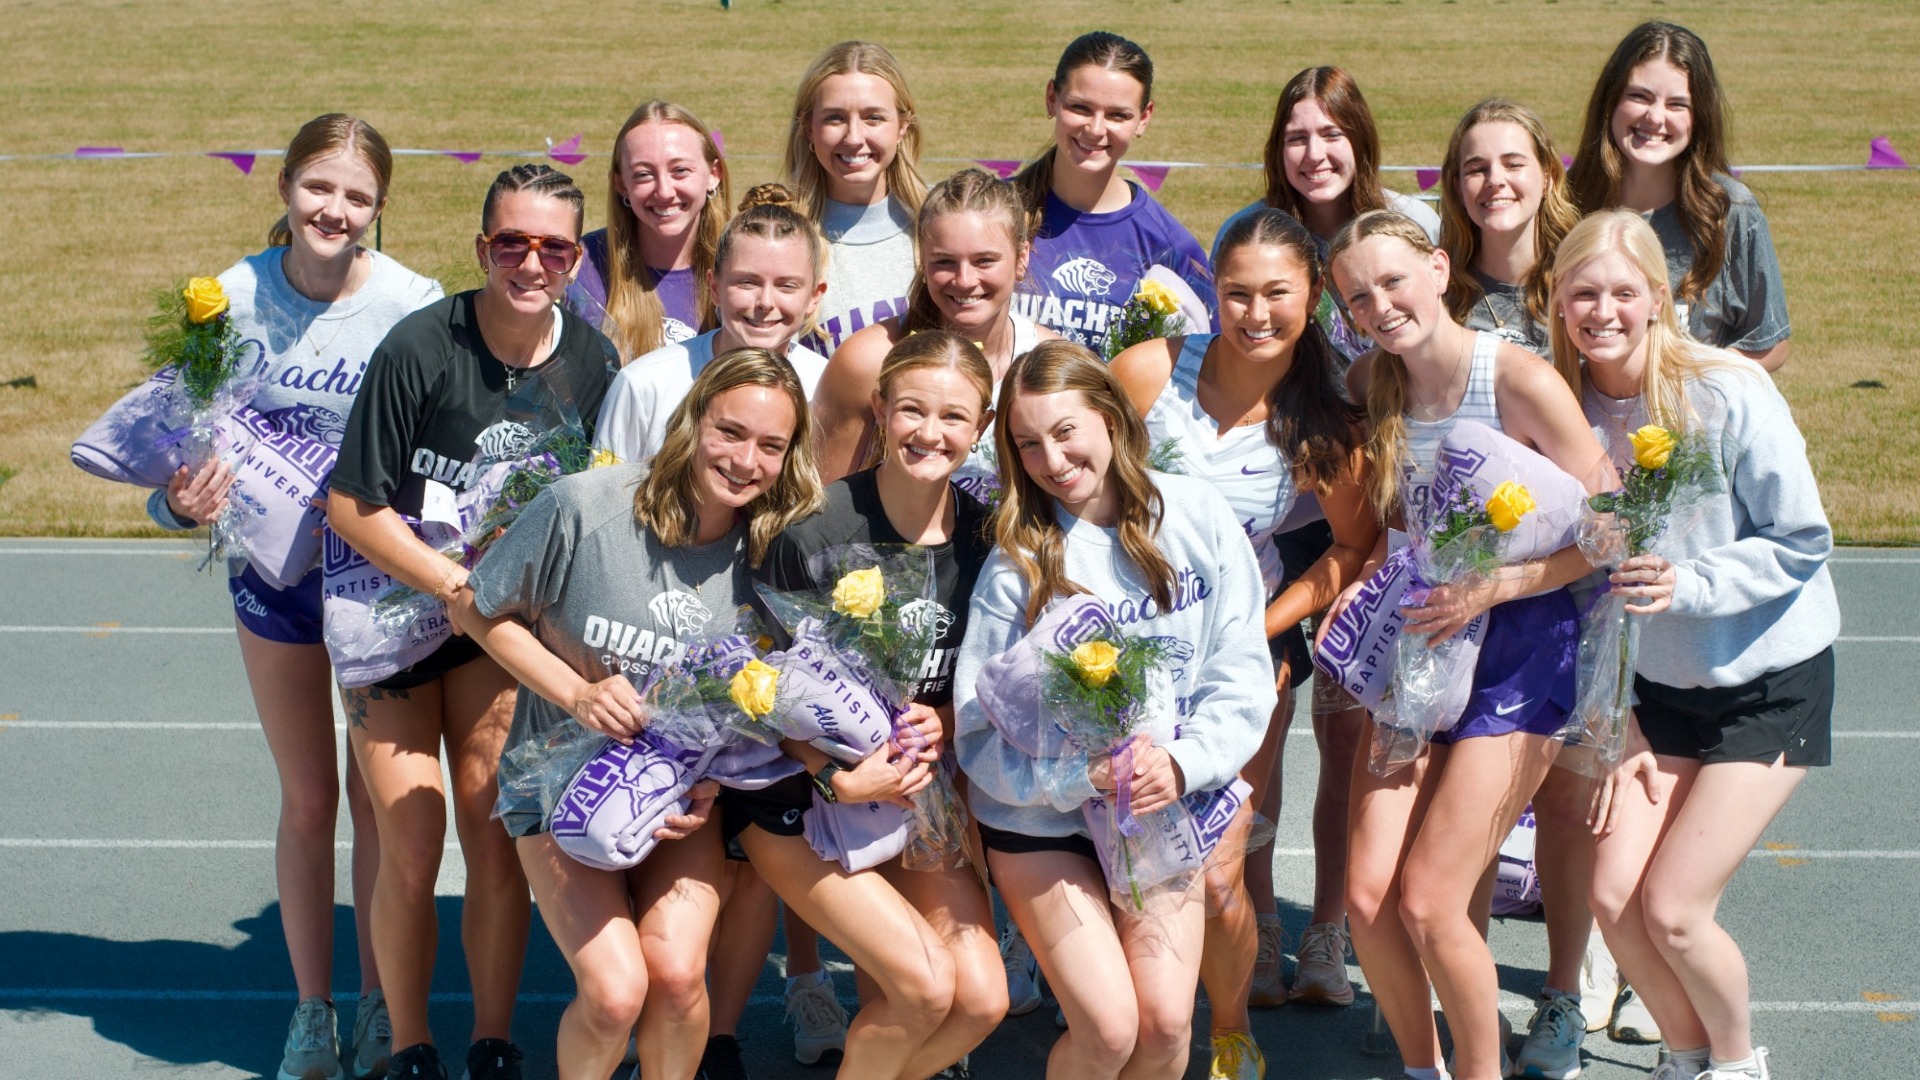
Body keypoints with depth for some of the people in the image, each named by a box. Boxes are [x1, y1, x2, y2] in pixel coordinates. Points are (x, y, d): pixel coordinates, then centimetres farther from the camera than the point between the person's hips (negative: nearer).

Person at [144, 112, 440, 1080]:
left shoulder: (413, 304, -18)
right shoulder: (235, 298, -11)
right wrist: (181, 500, -23)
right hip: (275, 571, 2)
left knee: (378, 798, 7)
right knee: (307, 802, 14)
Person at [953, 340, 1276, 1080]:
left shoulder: (1195, 514, -5)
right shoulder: (1016, 561, -10)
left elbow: (1242, 674, -4)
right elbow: (981, 733, -12)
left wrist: (1183, 763, -20)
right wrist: (1087, 774, -27)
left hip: (1165, 809, 2)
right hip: (1042, 821, -2)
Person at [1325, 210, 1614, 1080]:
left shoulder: (1521, 381, -17)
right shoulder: (1371, 386, 1)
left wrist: (1491, 588, -21)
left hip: (1520, 646, -5)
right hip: (1417, 646, 5)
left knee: (1428, 905, -9)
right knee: (1367, 896, -2)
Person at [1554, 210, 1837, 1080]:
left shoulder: (1728, 394, -20)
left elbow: (1803, 541, -14)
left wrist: (1689, 583, -29)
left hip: (1772, 683, -5)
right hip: (1662, 684, 5)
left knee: (1672, 911, -9)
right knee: (1614, 897, -4)